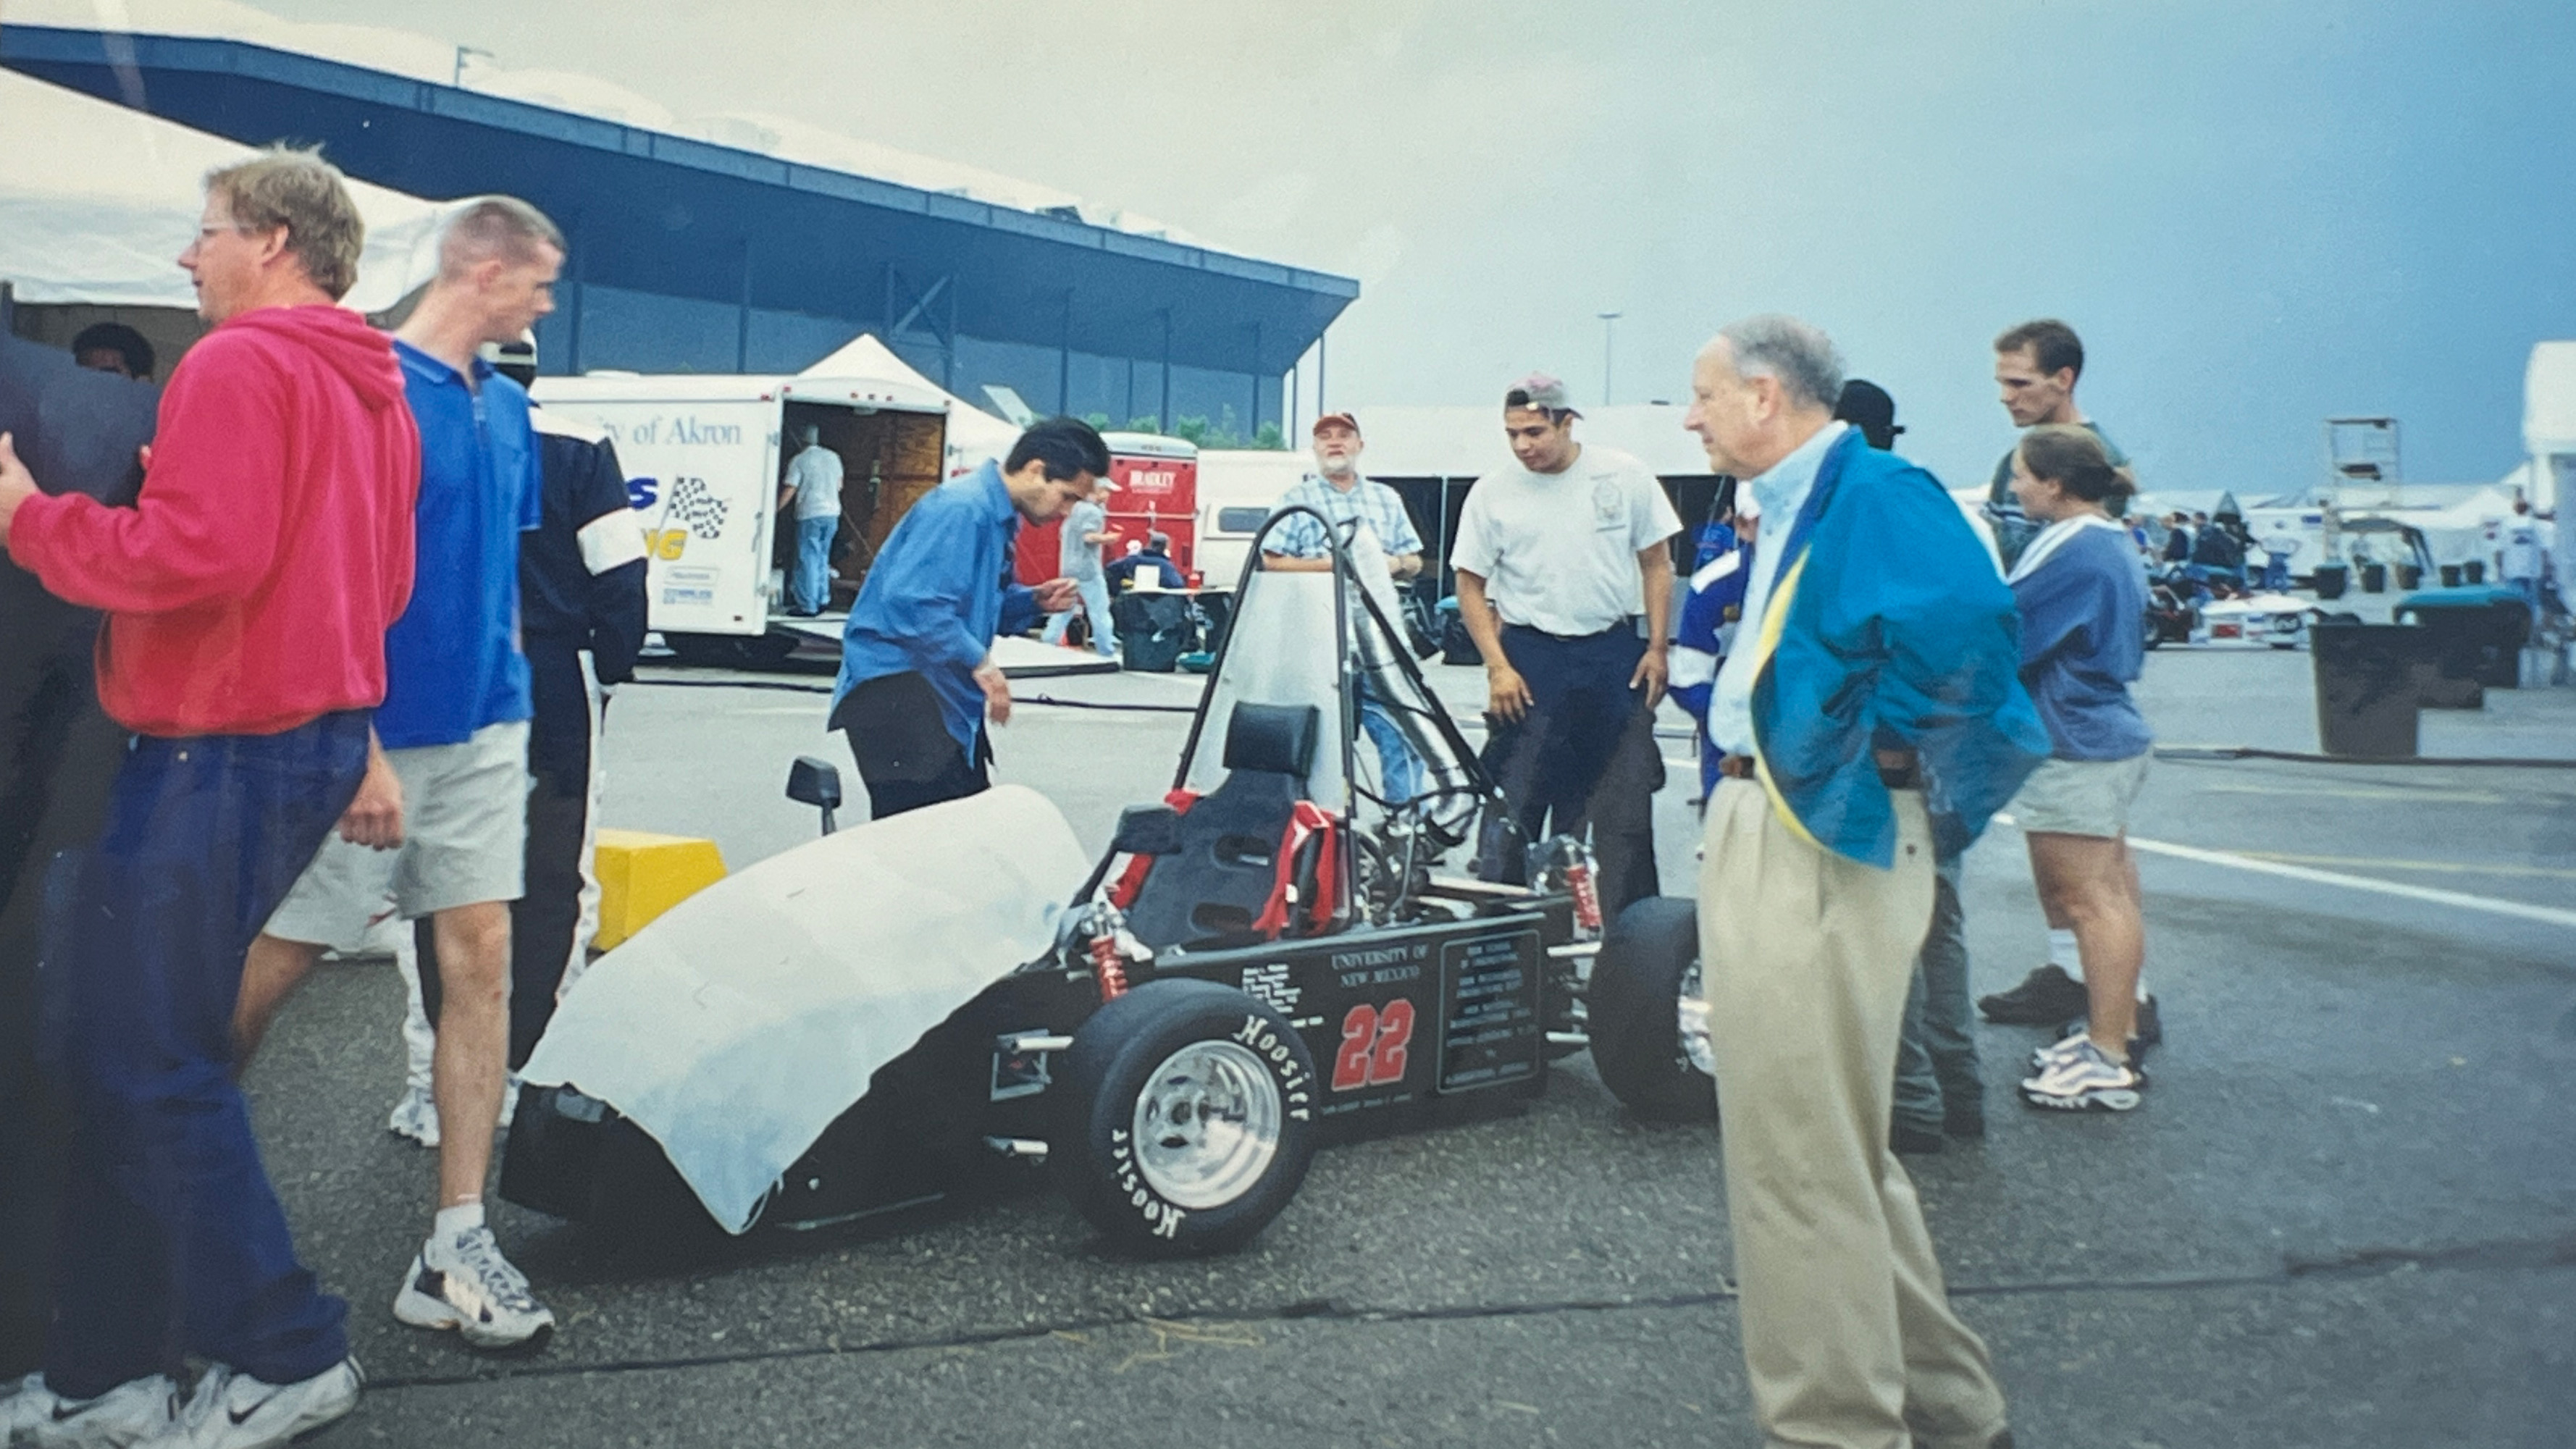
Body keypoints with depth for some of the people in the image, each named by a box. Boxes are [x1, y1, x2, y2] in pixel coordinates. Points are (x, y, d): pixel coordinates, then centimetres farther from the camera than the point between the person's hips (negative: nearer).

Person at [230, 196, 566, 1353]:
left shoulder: (505, 404, 12)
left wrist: (510, 695, 15)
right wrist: (360, 746, -18)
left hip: (485, 727, 7)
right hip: (377, 728, -6)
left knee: (481, 964, 3)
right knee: (279, 958, 5)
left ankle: (453, 1251, 9)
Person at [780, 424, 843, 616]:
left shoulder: (799, 460, -6)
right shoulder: (833, 457, 9)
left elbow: (789, 490, -9)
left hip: (810, 515, -5)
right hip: (832, 513, 5)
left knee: (807, 559, -2)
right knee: (822, 557, 16)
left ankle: (807, 605, -3)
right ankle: (823, 599, 15)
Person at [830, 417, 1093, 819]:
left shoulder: (997, 515, 13)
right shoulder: (961, 509, -19)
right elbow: (911, 601, -28)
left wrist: (1035, 601, 4)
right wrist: (980, 661, -22)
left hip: (944, 689, 10)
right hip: (894, 685, -10)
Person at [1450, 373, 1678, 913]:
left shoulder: (1624, 476, -1)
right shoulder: (1492, 492, -1)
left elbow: (1657, 564, 5)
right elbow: (1471, 586, 2)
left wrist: (1658, 649, -1)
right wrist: (1498, 667, -7)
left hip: (1615, 655, 1)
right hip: (1530, 657, -1)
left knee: (1627, 799, 7)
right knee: (1516, 798, 1)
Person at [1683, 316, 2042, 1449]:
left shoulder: (1874, 493, -14)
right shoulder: (1786, 512, 17)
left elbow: (1965, 620, -31)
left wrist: (1883, 757, -20)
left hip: (1824, 850, -11)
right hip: (1760, 837, 11)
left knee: (1801, 1155, -2)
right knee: (1830, 1145, 19)